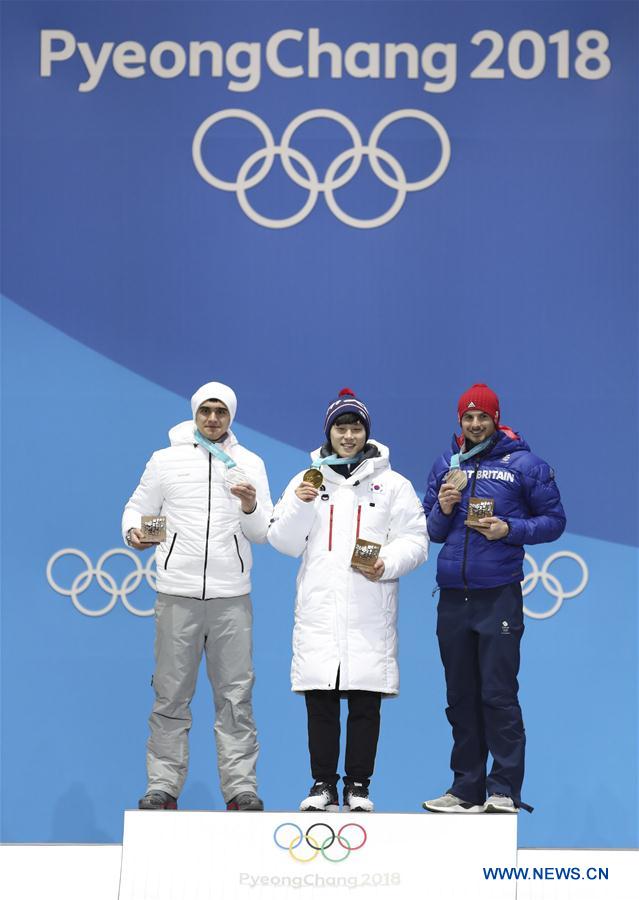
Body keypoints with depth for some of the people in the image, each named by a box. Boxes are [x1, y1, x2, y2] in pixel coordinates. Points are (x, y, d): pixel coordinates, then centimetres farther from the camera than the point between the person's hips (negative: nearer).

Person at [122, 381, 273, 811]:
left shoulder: (250, 463, 10)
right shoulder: (165, 460, 9)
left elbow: (263, 534, 8)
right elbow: (139, 507, 11)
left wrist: (251, 508, -13)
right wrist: (133, 530, -10)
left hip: (232, 597, 1)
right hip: (178, 594, 0)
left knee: (236, 695, 1)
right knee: (171, 695, 0)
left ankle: (241, 787, 4)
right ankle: (163, 785, 6)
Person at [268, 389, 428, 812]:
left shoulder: (393, 485, 9)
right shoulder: (306, 481, 14)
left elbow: (415, 540, 4)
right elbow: (284, 542, 10)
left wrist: (387, 564, -14)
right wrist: (300, 505, -6)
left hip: (370, 614, -1)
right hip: (319, 611, 1)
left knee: (365, 703, -1)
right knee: (320, 701, 1)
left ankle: (359, 786, 8)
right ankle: (323, 785, 10)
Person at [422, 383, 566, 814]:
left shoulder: (524, 464, 1)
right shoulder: (446, 465, 13)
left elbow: (554, 521, 0)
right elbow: (431, 532, 16)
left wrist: (510, 529, -15)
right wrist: (443, 509, -5)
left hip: (499, 596, -5)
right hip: (452, 597, 5)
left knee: (498, 694, -8)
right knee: (460, 697, 8)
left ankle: (505, 789, -4)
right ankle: (468, 789, 15)